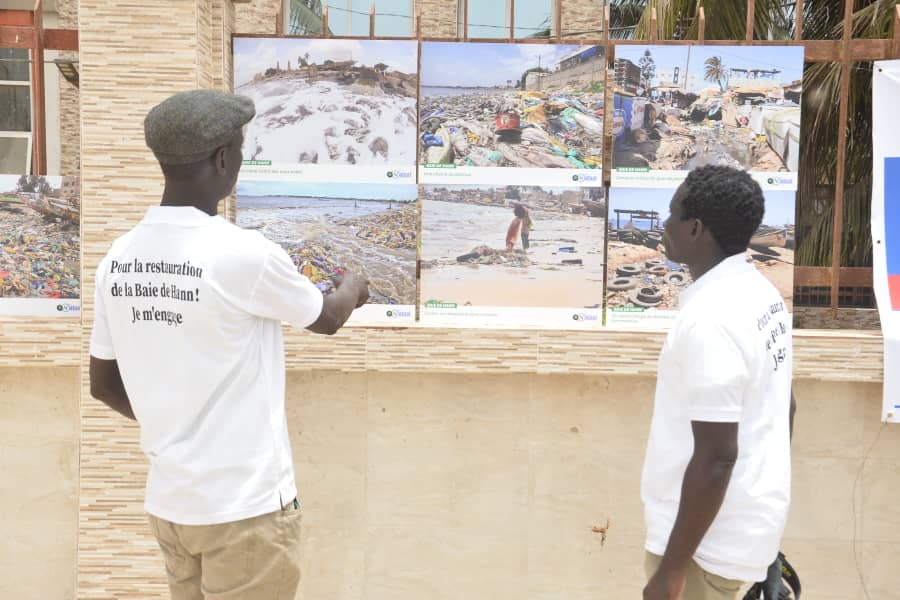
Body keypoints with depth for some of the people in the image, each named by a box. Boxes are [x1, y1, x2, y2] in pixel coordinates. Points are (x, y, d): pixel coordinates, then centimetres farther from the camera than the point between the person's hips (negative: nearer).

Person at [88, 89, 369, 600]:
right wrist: (352, 288, 20)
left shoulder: (118, 259, -1)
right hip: (245, 508, -6)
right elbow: (327, 319, -2)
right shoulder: (244, 254, -21)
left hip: (169, 502, 6)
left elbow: (103, 385, 8)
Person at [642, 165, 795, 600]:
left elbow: (716, 457, -26)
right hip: (755, 512, 9)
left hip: (712, 537, -9)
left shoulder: (709, 319, -27)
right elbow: (781, 408, 11)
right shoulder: (762, 293, 3)